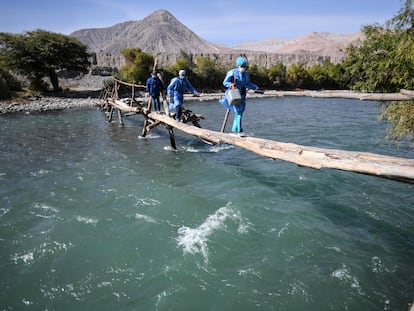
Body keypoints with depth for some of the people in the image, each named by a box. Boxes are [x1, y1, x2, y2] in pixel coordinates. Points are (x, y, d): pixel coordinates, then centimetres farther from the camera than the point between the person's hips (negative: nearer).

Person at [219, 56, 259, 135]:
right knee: (238, 112, -16)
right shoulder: (232, 73, -5)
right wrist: (230, 84, -23)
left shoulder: (246, 74, 12)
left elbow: (248, 84, 23)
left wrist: (255, 87, 7)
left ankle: (234, 129, 21)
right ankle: (239, 130, -17)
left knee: (240, 113, 8)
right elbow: (225, 82, -3)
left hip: (242, 95, 6)